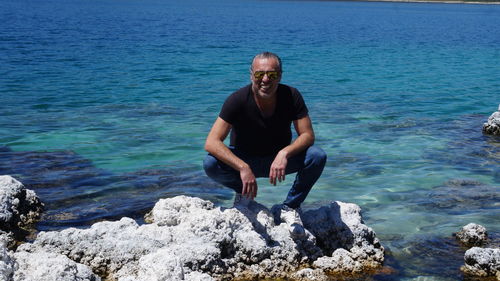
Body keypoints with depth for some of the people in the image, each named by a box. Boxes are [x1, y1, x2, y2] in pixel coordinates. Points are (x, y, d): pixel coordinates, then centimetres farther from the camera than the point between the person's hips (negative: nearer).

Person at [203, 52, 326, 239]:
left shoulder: (291, 96, -17)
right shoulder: (238, 100, -24)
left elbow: (307, 135, -17)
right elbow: (211, 142, -30)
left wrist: (284, 153, -39)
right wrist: (243, 168, -43)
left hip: (279, 159, 1)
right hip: (244, 160, -1)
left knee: (317, 157, -26)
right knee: (211, 164, -31)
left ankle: (290, 207, -7)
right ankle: (243, 191, 1)